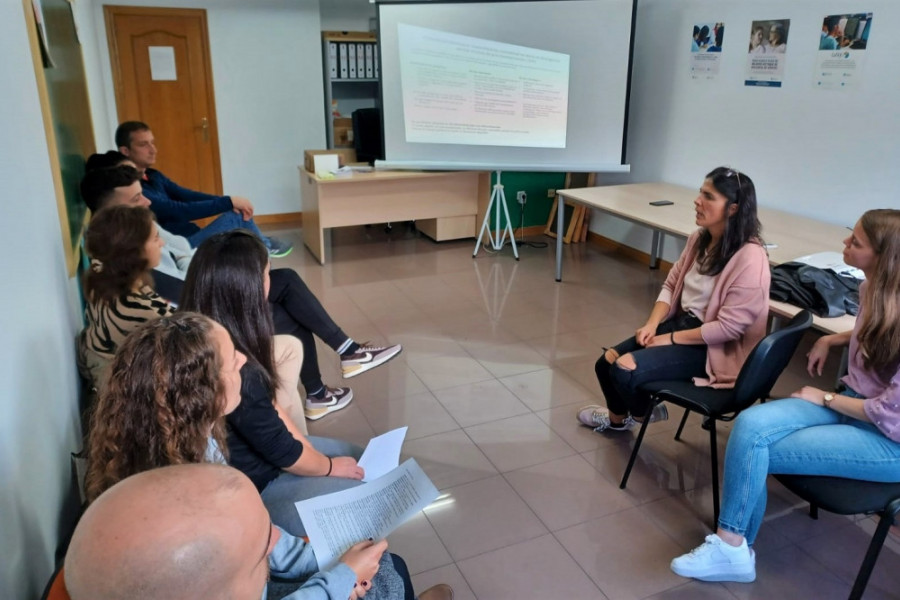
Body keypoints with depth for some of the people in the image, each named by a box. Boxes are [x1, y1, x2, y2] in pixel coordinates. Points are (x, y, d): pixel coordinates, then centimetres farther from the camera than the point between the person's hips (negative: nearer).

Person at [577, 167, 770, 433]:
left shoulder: (749, 259, -23)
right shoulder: (699, 239, 2)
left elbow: (729, 326, -24)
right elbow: (671, 285, 7)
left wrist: (671, 339, -19)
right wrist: (652, 325, -9)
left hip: (712, 347, -7)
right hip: (680, 321, 8)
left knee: (625, 370, -22)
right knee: (606, 363, -1)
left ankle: (641, 414, 13)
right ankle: (618, 417, 30)